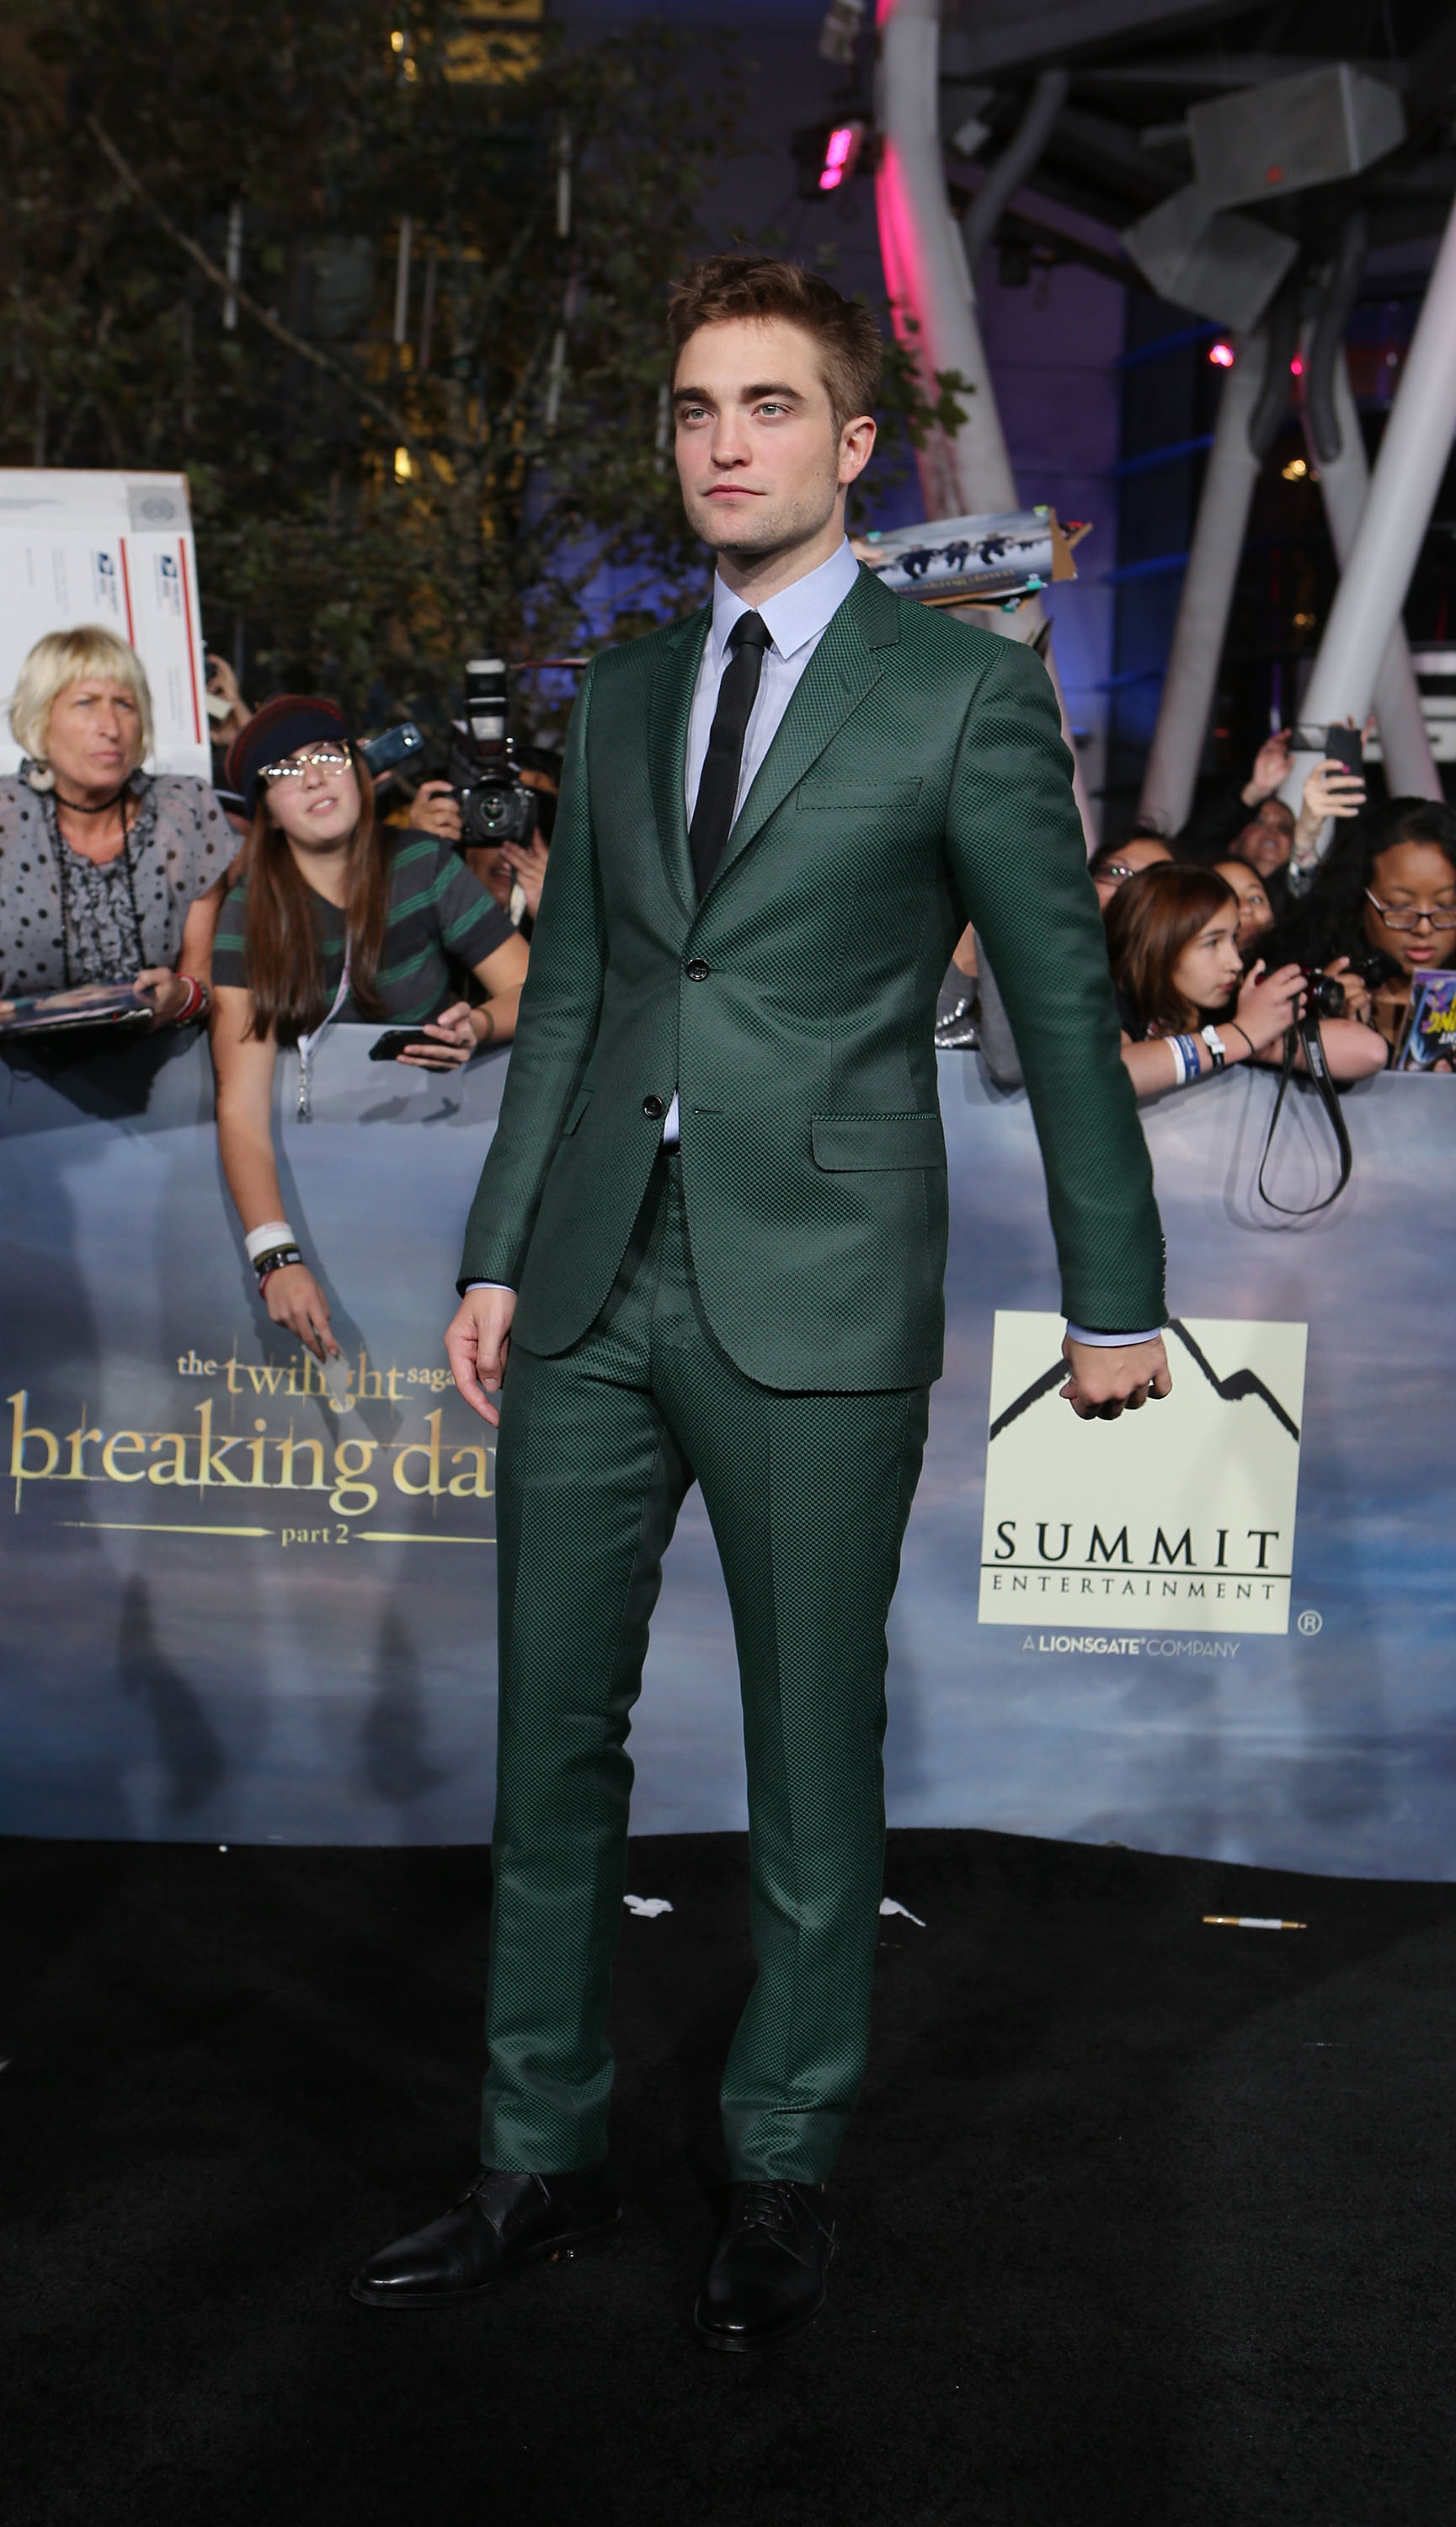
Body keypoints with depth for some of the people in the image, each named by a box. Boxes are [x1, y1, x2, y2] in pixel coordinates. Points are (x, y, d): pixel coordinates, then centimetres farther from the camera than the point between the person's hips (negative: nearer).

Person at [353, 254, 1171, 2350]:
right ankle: (544, 2161, 25)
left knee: (812, 1756, 6)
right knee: (551, 1738, 10)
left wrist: (1115, 1298, 1)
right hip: (596, 1293, 5)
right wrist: (495, 1256, 11)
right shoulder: (622, 700, 14)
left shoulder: (965, 692, -1)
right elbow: (567, 998, 16)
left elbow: (1067, 1005, 0)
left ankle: (784, 2174, 24)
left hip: (814, 1303, -5)